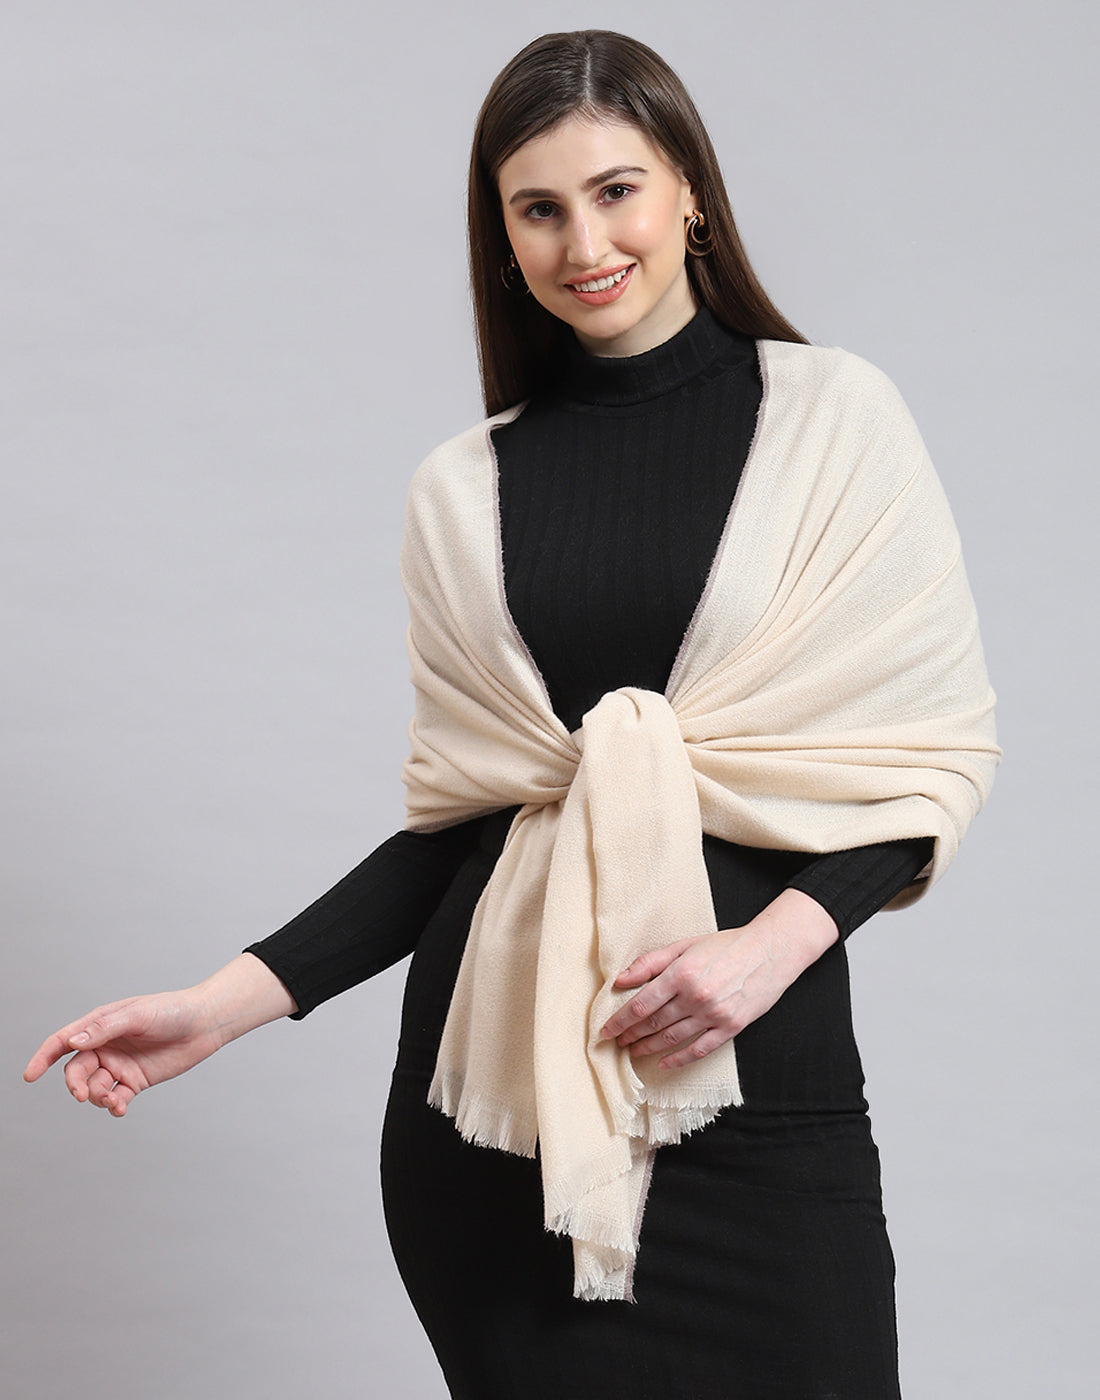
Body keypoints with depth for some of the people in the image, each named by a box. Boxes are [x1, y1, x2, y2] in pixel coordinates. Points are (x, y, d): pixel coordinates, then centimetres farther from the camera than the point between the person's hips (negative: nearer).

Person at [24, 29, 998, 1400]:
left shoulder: (834, 416, 2)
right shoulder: (465, 491, 7)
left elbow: (931, 743, 1)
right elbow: (453, 820, 8)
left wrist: (779, 937, -14)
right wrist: (225, 1002, -2)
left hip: (750, 1078, -1)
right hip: (498, 1077, 2)